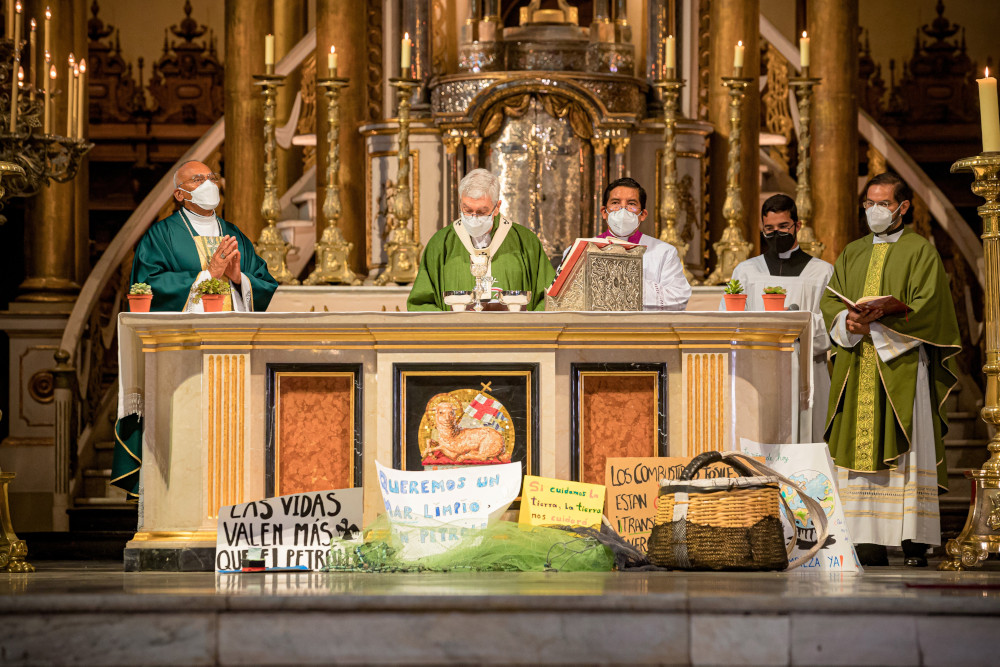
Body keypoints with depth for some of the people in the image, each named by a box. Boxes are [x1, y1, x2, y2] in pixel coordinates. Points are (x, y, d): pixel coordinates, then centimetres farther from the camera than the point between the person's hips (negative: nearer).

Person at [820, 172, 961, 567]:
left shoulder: (920, 251, 4)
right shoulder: (852, 254, 19)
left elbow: (926, 307, -7)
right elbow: (830, 302, 11)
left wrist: (877, 326, -17)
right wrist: (848, 321, -12)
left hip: (903, 364, -4)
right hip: (857, 368, 5)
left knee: (905, 454, -9)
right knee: (862, 450, -2)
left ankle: (913, 544, -11)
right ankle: (869, 545, -2)